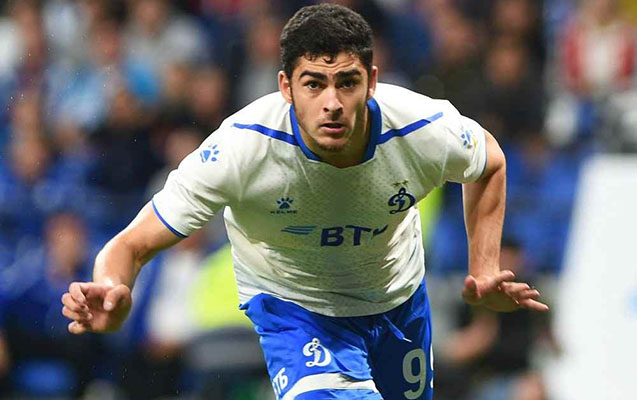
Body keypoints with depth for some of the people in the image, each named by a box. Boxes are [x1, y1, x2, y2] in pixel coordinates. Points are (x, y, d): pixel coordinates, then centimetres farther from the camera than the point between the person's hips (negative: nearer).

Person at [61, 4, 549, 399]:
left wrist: (485, 272, -10)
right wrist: (114, 292, -55)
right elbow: (132, 244, -32)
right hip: (292, 302, -4)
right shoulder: (243, 147, -35)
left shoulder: (426, 130, -27)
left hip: (399, 296, 4)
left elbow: (489, 161, -1)